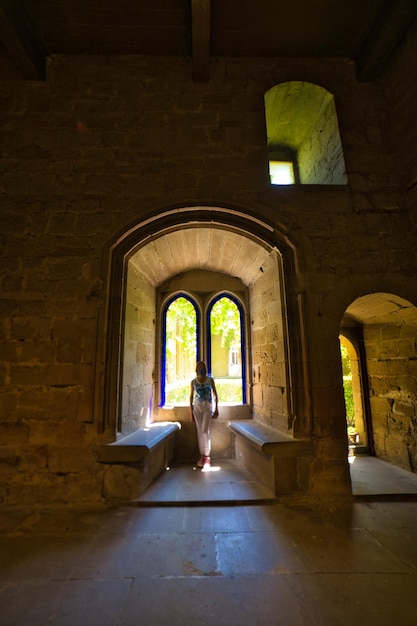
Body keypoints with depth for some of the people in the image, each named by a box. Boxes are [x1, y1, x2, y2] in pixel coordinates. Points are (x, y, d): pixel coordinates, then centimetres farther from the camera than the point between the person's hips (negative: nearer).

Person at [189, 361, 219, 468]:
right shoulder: (193, 381, 3)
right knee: (199, 431, 6)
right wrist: (191, 412, 3)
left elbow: (215, 395, 3)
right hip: (197, 407, 2)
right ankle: (202, 455, 18)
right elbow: (191, 397, 6)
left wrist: (216, 409, 0)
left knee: (205, 431, -9)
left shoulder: (210, 380, 0)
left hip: (207, 407, -2)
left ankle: (207, 457, 4)